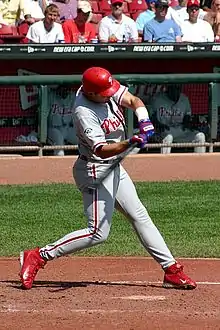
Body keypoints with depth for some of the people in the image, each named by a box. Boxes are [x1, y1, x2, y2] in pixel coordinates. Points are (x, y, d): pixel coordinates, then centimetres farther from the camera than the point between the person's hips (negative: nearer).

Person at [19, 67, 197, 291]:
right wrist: (130, 143, -47)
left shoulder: (107, 89, -6)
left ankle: (171, 269, 15)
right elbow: (102, 150, -32)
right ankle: (38, 256, -7)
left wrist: (144, 121, -26)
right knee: (98, 233, -12)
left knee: (139, 216, 10)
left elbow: (134, 101, -6)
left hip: (114, 168, 9)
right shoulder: (84, 112, -27)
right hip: (95, 171, -9)